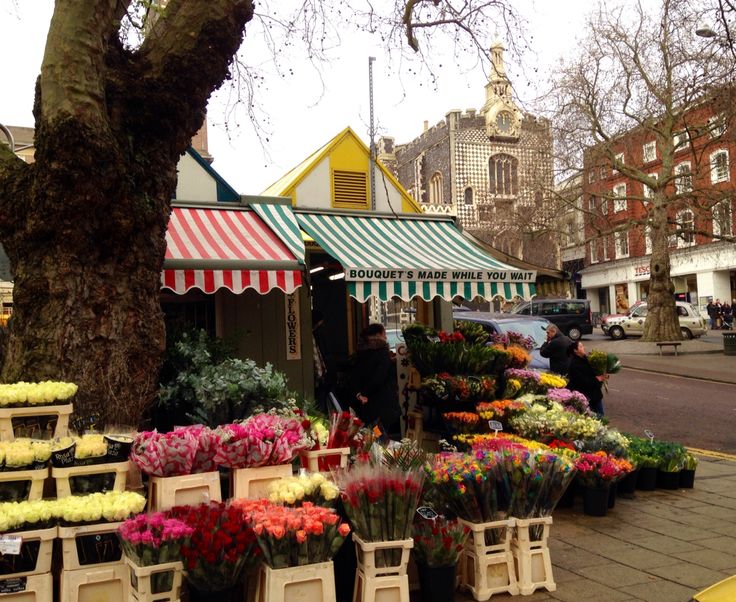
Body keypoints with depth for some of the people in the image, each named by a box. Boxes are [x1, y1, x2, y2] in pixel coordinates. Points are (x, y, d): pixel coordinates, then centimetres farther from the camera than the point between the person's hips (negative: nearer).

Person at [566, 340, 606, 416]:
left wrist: (601, 376, -5)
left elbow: (593, 372, 14)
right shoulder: (574, 364, -18)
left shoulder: (586, 359, 6)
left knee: (600, 414, 14)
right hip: (586, 395, -8)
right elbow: (582, 380, -24)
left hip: (595, 393, 8)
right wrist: (596, 379, -19)